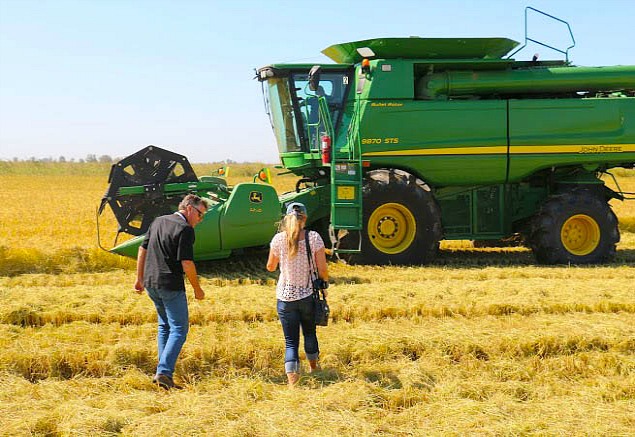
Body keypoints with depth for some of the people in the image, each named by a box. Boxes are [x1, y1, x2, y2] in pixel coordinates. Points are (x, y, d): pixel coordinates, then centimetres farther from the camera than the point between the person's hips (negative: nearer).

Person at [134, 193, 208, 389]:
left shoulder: (158, 221, 13)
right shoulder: (185, 229, -13)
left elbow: (142, 249, 17)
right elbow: (187, 264, -16)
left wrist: (139, 278, 23)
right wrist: (197, 289, -6)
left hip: (150, 283, 8)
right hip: (170, 285, -8)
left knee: (165, 326, 20)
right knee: (179, 329, -3)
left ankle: (163, 370, 19)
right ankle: (164, 372, -15)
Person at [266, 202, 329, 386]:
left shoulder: (279, 239, -6)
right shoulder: (314, 237, -8)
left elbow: (270, 267, 6)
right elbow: (322, 269, -8)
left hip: (285, 297, -1)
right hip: (308, 295, 1)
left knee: (290, 341, 2)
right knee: (309, 332, 25)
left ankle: (292, 382, -12)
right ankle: (313, 367, 45)